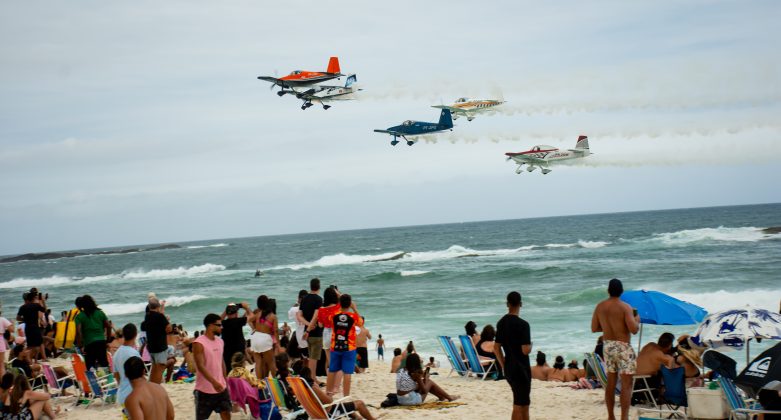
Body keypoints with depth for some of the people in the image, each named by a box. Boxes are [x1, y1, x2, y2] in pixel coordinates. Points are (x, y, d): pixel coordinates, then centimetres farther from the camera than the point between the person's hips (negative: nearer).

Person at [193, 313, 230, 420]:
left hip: (221, 387, 7)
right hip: (205, 389, -7)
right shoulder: (199, 343, -17)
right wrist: (213, 382, -33)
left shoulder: (220, 341, 8)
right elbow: (201, 366, -24)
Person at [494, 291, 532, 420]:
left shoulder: (501, 323, 6)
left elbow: (496, 348, 10)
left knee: (524, 403, 19)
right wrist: (530, 345, 1)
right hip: (521, 368, -7)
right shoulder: (523, 324, -16)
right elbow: (526, 350, -20)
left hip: (508, 368, 7)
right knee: (519, 405, -1)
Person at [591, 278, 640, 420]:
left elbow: (594, 328, 8)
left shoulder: (600, 306, 3)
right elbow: (634, 330, -18)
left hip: (607, 345, 6)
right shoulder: (625, 307, -14)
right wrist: (637, 320, 2)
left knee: (611, 382, 15)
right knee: (626, 383, -3)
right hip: (622, 346, -6)